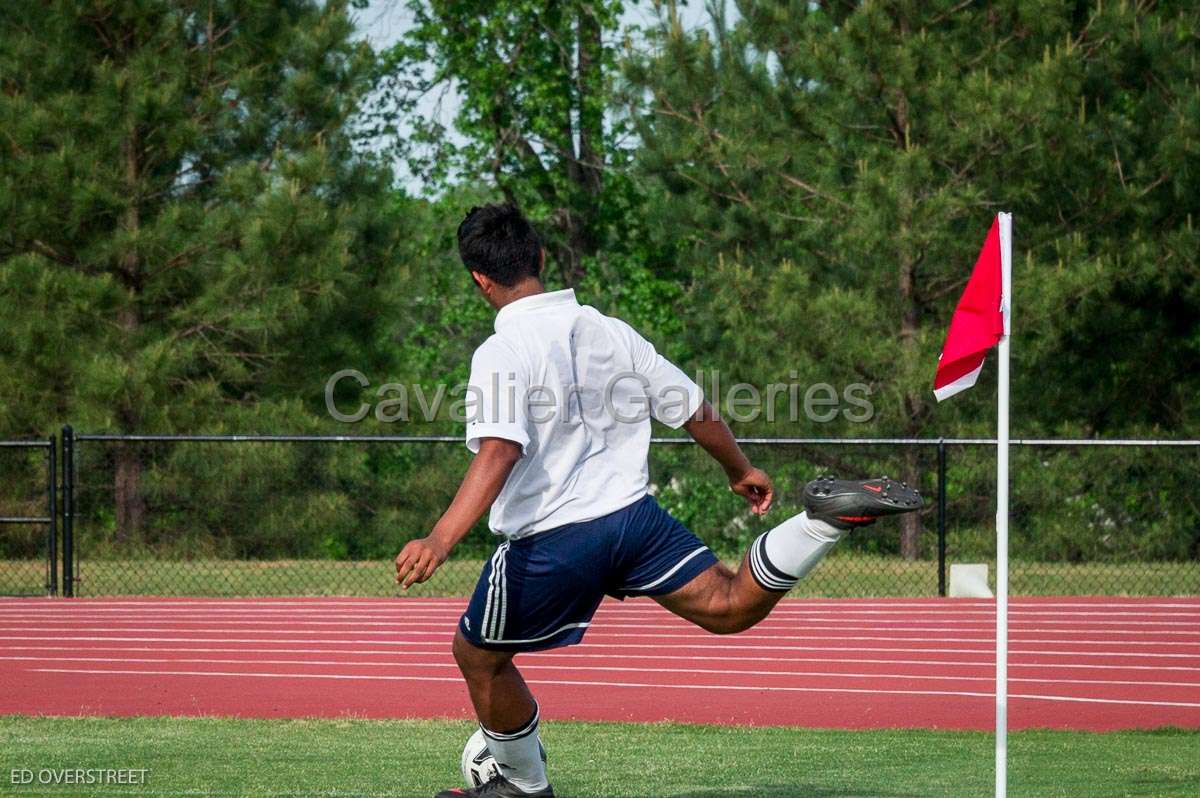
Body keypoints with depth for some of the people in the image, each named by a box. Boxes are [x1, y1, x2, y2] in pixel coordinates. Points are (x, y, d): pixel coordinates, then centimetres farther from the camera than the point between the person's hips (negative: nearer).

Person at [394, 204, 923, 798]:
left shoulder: (501, 353, -14)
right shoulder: (609, 331, 6)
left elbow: (499, 452, -30)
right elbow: (697, 412, 13)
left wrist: (441, 539, -39)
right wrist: (741, 471, 31)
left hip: (548, 544, -5)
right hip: (633, 516, 5)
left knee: (477, 656, 17)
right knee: (731, 606, 6)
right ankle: (828, 518, -16)